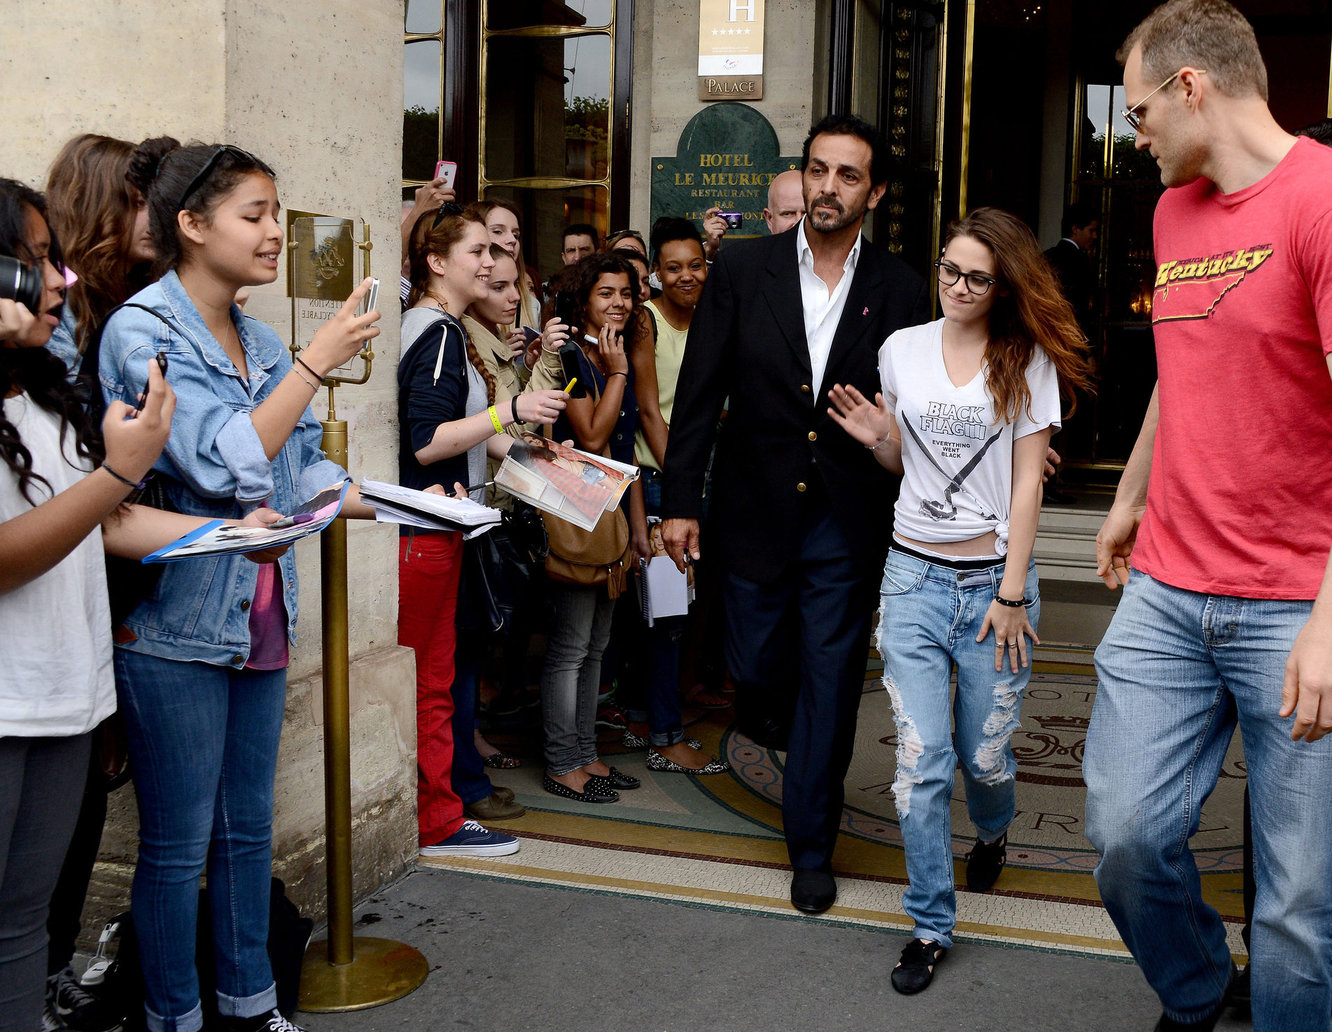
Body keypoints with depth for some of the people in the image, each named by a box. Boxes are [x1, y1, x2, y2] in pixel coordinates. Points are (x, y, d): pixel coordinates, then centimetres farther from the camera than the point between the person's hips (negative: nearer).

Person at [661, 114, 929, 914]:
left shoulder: (901, 290, -1)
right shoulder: (743, 270, -1)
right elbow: (700, 393, 0)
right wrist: (681, 502, -3)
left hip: (848, 525, 0)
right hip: (756, 512, 1)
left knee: (831, 688, 6)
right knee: (754, 672, 11)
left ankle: (812, 846, 21)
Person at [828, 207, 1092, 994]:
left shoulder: (1028, 363, -1)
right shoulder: (902, 349, 5)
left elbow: (1027, 483, -3)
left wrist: (1012, 593, -7)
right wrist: (876, 440, -6)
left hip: (994, 580, -1)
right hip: (914, 575, 1)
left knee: (985, 757, 8)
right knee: (921, 764, -3)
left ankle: (993, 835, 44)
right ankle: (932, 925, 11)